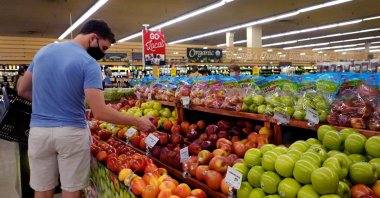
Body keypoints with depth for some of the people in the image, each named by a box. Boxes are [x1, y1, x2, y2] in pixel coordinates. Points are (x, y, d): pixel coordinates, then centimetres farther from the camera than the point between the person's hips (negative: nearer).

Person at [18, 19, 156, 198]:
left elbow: (22, 91, 17)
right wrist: (138, 122, -12)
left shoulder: (43, 51, 7)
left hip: (38, 130, 5)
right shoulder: (88, 63, -12)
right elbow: (100, 113, -20)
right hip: (72, 133, -5)